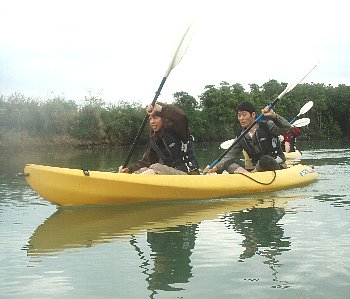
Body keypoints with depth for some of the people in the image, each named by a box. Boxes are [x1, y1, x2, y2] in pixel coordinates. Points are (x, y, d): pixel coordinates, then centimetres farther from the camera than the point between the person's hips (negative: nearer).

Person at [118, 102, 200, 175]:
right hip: (169, 173, 7)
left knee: (156, 168, -30)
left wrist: (159, 107, -24)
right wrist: (129, 169, -9)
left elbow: (182, 117, -30)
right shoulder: (154, 138, 11)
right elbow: (146, 162, 7)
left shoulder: (175, 130, -6)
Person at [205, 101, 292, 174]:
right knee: (228, 163, -9)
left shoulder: (266, 126, -3)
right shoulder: (242, 139, 9)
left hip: (277, 166, -5)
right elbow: (230, 156, 3)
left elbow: (287, 128, -17)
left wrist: (274, 116, -34)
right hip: (257, 168, 5)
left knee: (265, 160, -39)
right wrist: (215, 167, -12)